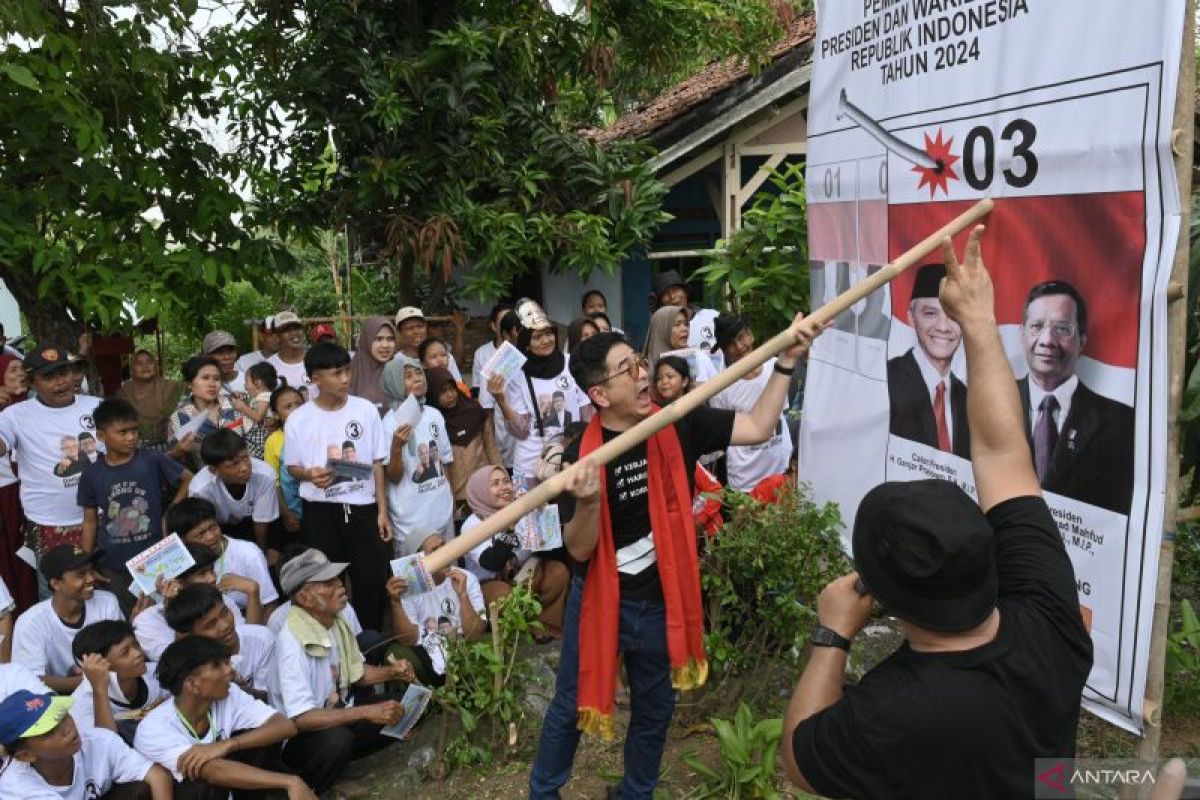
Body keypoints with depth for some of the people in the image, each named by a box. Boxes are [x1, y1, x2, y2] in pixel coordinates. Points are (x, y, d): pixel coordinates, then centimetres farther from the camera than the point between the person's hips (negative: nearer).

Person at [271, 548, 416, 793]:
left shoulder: (336, 622, -5)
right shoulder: (293, 642, -28)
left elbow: (357, 673, 10)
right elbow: (301, 719, -33)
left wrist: (392, 672, -10)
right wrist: (367, 712, -34)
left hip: (339, 713, 7)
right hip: (302, 737, -7)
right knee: (337, 739, -36)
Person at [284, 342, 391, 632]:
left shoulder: (366, 410, -2)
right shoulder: (299, 419, -5)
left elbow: (377, 463, 3)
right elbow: (292, 466, 6)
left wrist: (383, 510, 1)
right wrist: (310, 474, -17)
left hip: (362, 506, 1)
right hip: (320, 510, 0)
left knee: (373, 579, 4)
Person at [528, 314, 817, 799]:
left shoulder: (678, 426, -10)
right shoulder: (582, 456, -19)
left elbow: (758, 428, -10)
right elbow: (578, 550, -18)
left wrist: (786, 362, -19)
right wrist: (588, 503, -39)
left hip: (660, 599, 3)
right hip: (600, 601, -3)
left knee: (655, 708, 22)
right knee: (572, 705, 16)